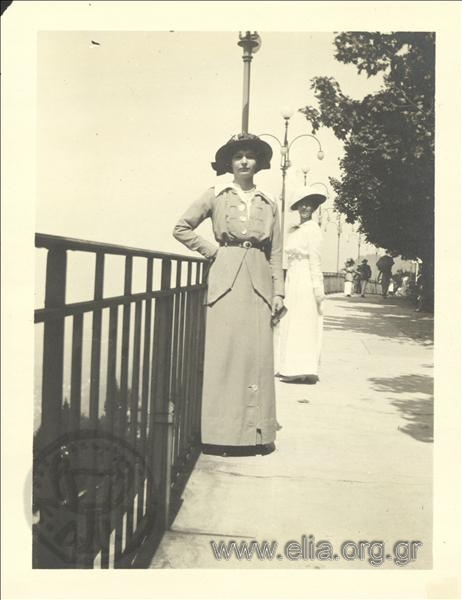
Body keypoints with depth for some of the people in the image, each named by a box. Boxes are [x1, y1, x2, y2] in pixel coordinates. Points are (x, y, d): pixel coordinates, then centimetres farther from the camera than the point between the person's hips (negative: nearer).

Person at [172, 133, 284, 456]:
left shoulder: (269, 203, 13)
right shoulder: (216, 196, 7)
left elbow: (276, 251, 13)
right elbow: (182, 228, 10)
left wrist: (278, 292, 7)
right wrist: (211, 250, 1)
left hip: (259, 281, 2)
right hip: (225, 280, -2)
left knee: (258, 356, 1)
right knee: (223, 353, -3)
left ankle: (257, 432, 10)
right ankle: (223, 431, 5)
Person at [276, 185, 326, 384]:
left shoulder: (312, 228, -8)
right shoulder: (294, 230, 16)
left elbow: (315, 260, -12)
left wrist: (317, 288, -15)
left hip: (306, 281, -9)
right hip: (292, 280, 9)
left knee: (303, 324, -4)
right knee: (290, 324, 9)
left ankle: (304, 370, 2)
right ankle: (292, 369, 15)